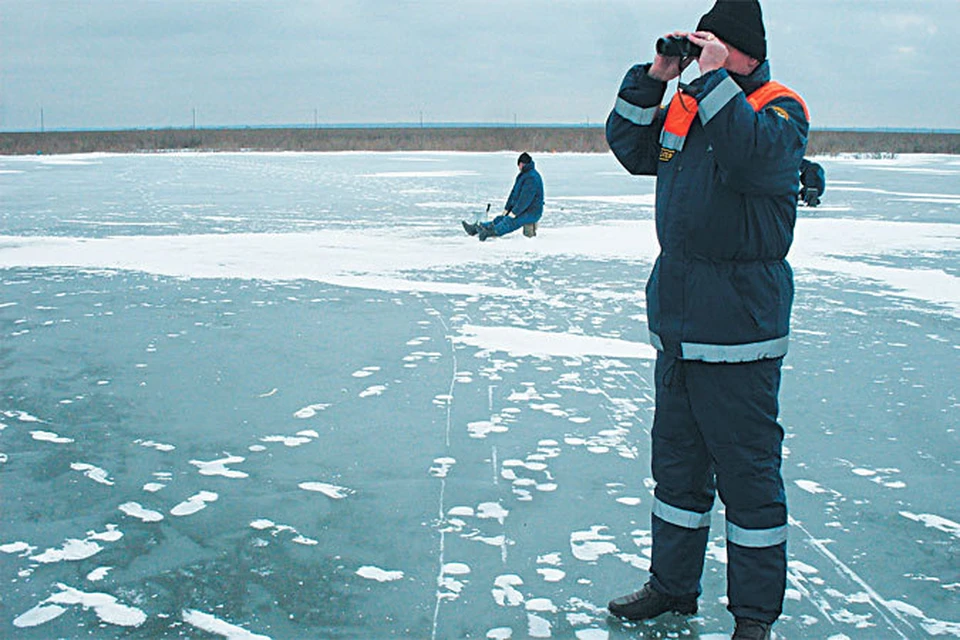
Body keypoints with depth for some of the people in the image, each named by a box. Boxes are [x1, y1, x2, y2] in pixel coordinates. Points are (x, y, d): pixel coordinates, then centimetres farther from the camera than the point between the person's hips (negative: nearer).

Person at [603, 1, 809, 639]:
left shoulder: (780, 109, -7)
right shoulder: (686, 107, 13)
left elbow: (755, 157, -28)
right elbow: (630, 147, 14)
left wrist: (714, 78, -23)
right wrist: (655, 77, 3)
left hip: (739, 322, -7)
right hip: (678, 317, 7)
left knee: (746, 469, 0)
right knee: (676, 457, 16)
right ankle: (673, 584, 32)